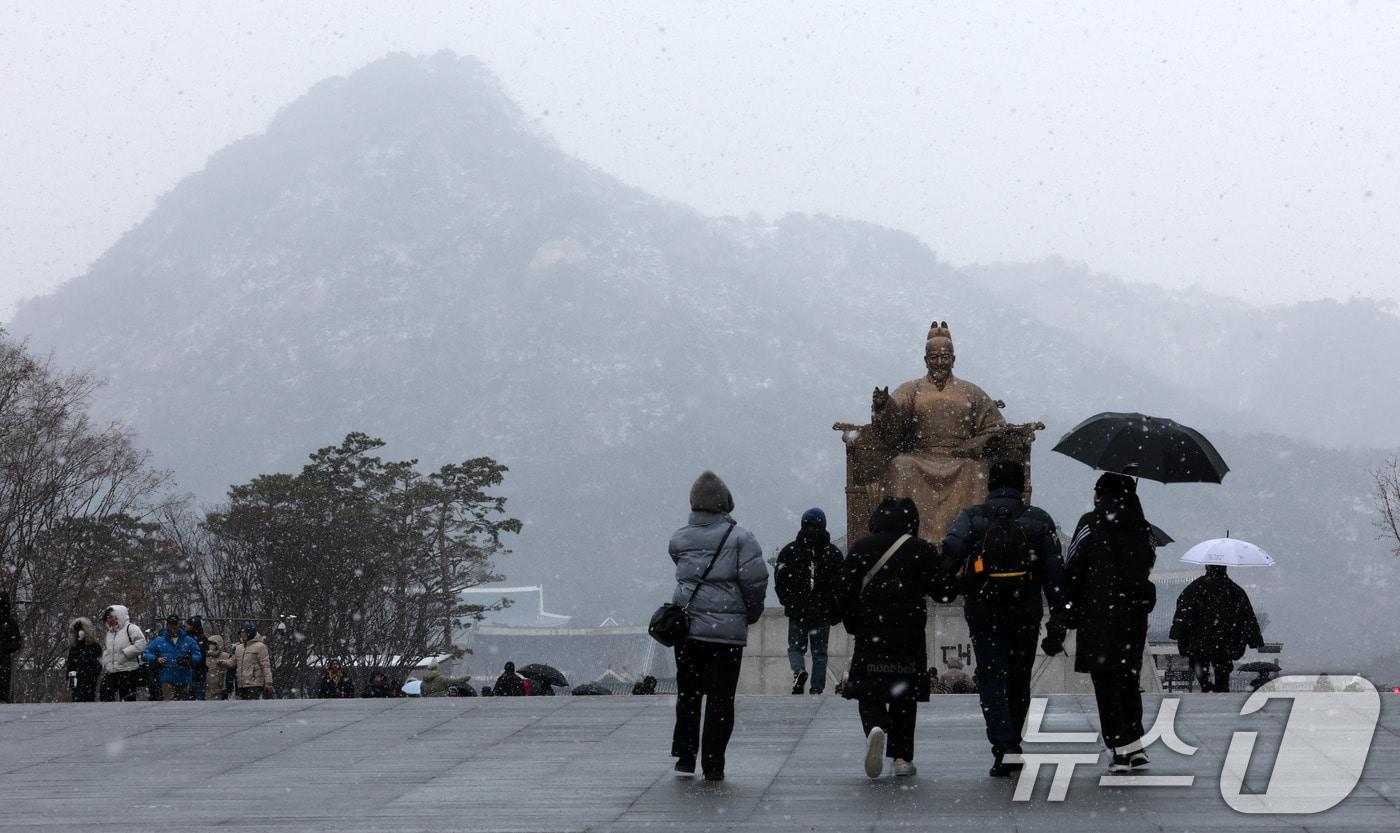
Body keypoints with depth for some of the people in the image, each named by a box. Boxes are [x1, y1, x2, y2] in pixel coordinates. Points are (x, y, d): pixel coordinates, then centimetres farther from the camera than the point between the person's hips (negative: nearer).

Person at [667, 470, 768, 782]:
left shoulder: (679, 539, 3)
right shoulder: (739, 537, -9)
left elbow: (685, 575, 6)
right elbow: (755, 579, -12)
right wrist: (752, 613, 3)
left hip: (686, 626, 3)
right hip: (727, 629, -3)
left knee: (687, 694, 17)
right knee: (720, 698, 5)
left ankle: (684, 758, 16)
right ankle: (713, 765, 5)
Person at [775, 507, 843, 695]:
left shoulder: (789, 550, -1)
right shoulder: (833, 552, 0)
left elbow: (779, 580, 1)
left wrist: (787, 601, 16)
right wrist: (836, 613, 6)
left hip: (797, 609, 0)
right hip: (823, 612, 0)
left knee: (795, 646, 11)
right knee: (819, 651, 8)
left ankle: (798, 671, -18)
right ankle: (817, 689, 4)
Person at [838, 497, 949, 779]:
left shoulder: (860, 549, 4)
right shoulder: (923, 550, 0)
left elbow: (846, 593, 3)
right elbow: (944, 591, -1)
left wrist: (853, 626, 15)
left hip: (869, 635, 0)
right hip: (909, 637, 0)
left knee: (870, 694, 5)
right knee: (905, 697, 11)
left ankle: (876, 728, -26)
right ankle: (902, 757, 7)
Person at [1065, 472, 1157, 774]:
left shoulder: (1090, 524, -6)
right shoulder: (1143, 528, 7)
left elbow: (1072, 568, -6)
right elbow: (1149, 564, 12)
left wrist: (1069, 608, 1)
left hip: (1099, 615, -5)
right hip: (1134, 613, 5)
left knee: (1105, 682, -1)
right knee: (1129, 678, 15)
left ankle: (1121, 748, -5)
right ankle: (1135, 744, 12)